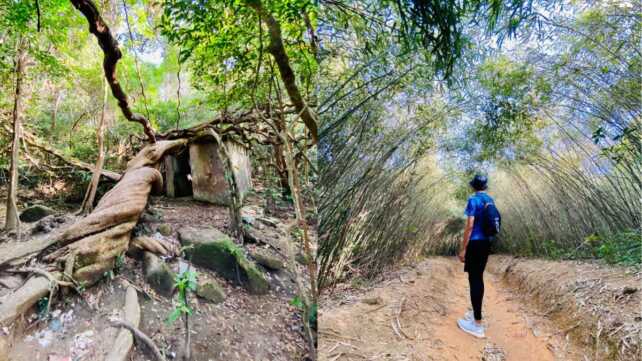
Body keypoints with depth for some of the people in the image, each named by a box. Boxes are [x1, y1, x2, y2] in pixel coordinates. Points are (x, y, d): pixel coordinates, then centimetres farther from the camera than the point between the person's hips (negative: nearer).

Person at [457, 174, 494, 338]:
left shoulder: (473, 200, -14)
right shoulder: (490, 200, 10)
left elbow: (469, 226, -18)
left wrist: (463, 249, -14)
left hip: (475, 243, -8)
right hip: (486, 242, 8)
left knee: (474, 280, -4)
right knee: (479, 278, 17)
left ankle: (477, 325, -1)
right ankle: (477, 314, 29)